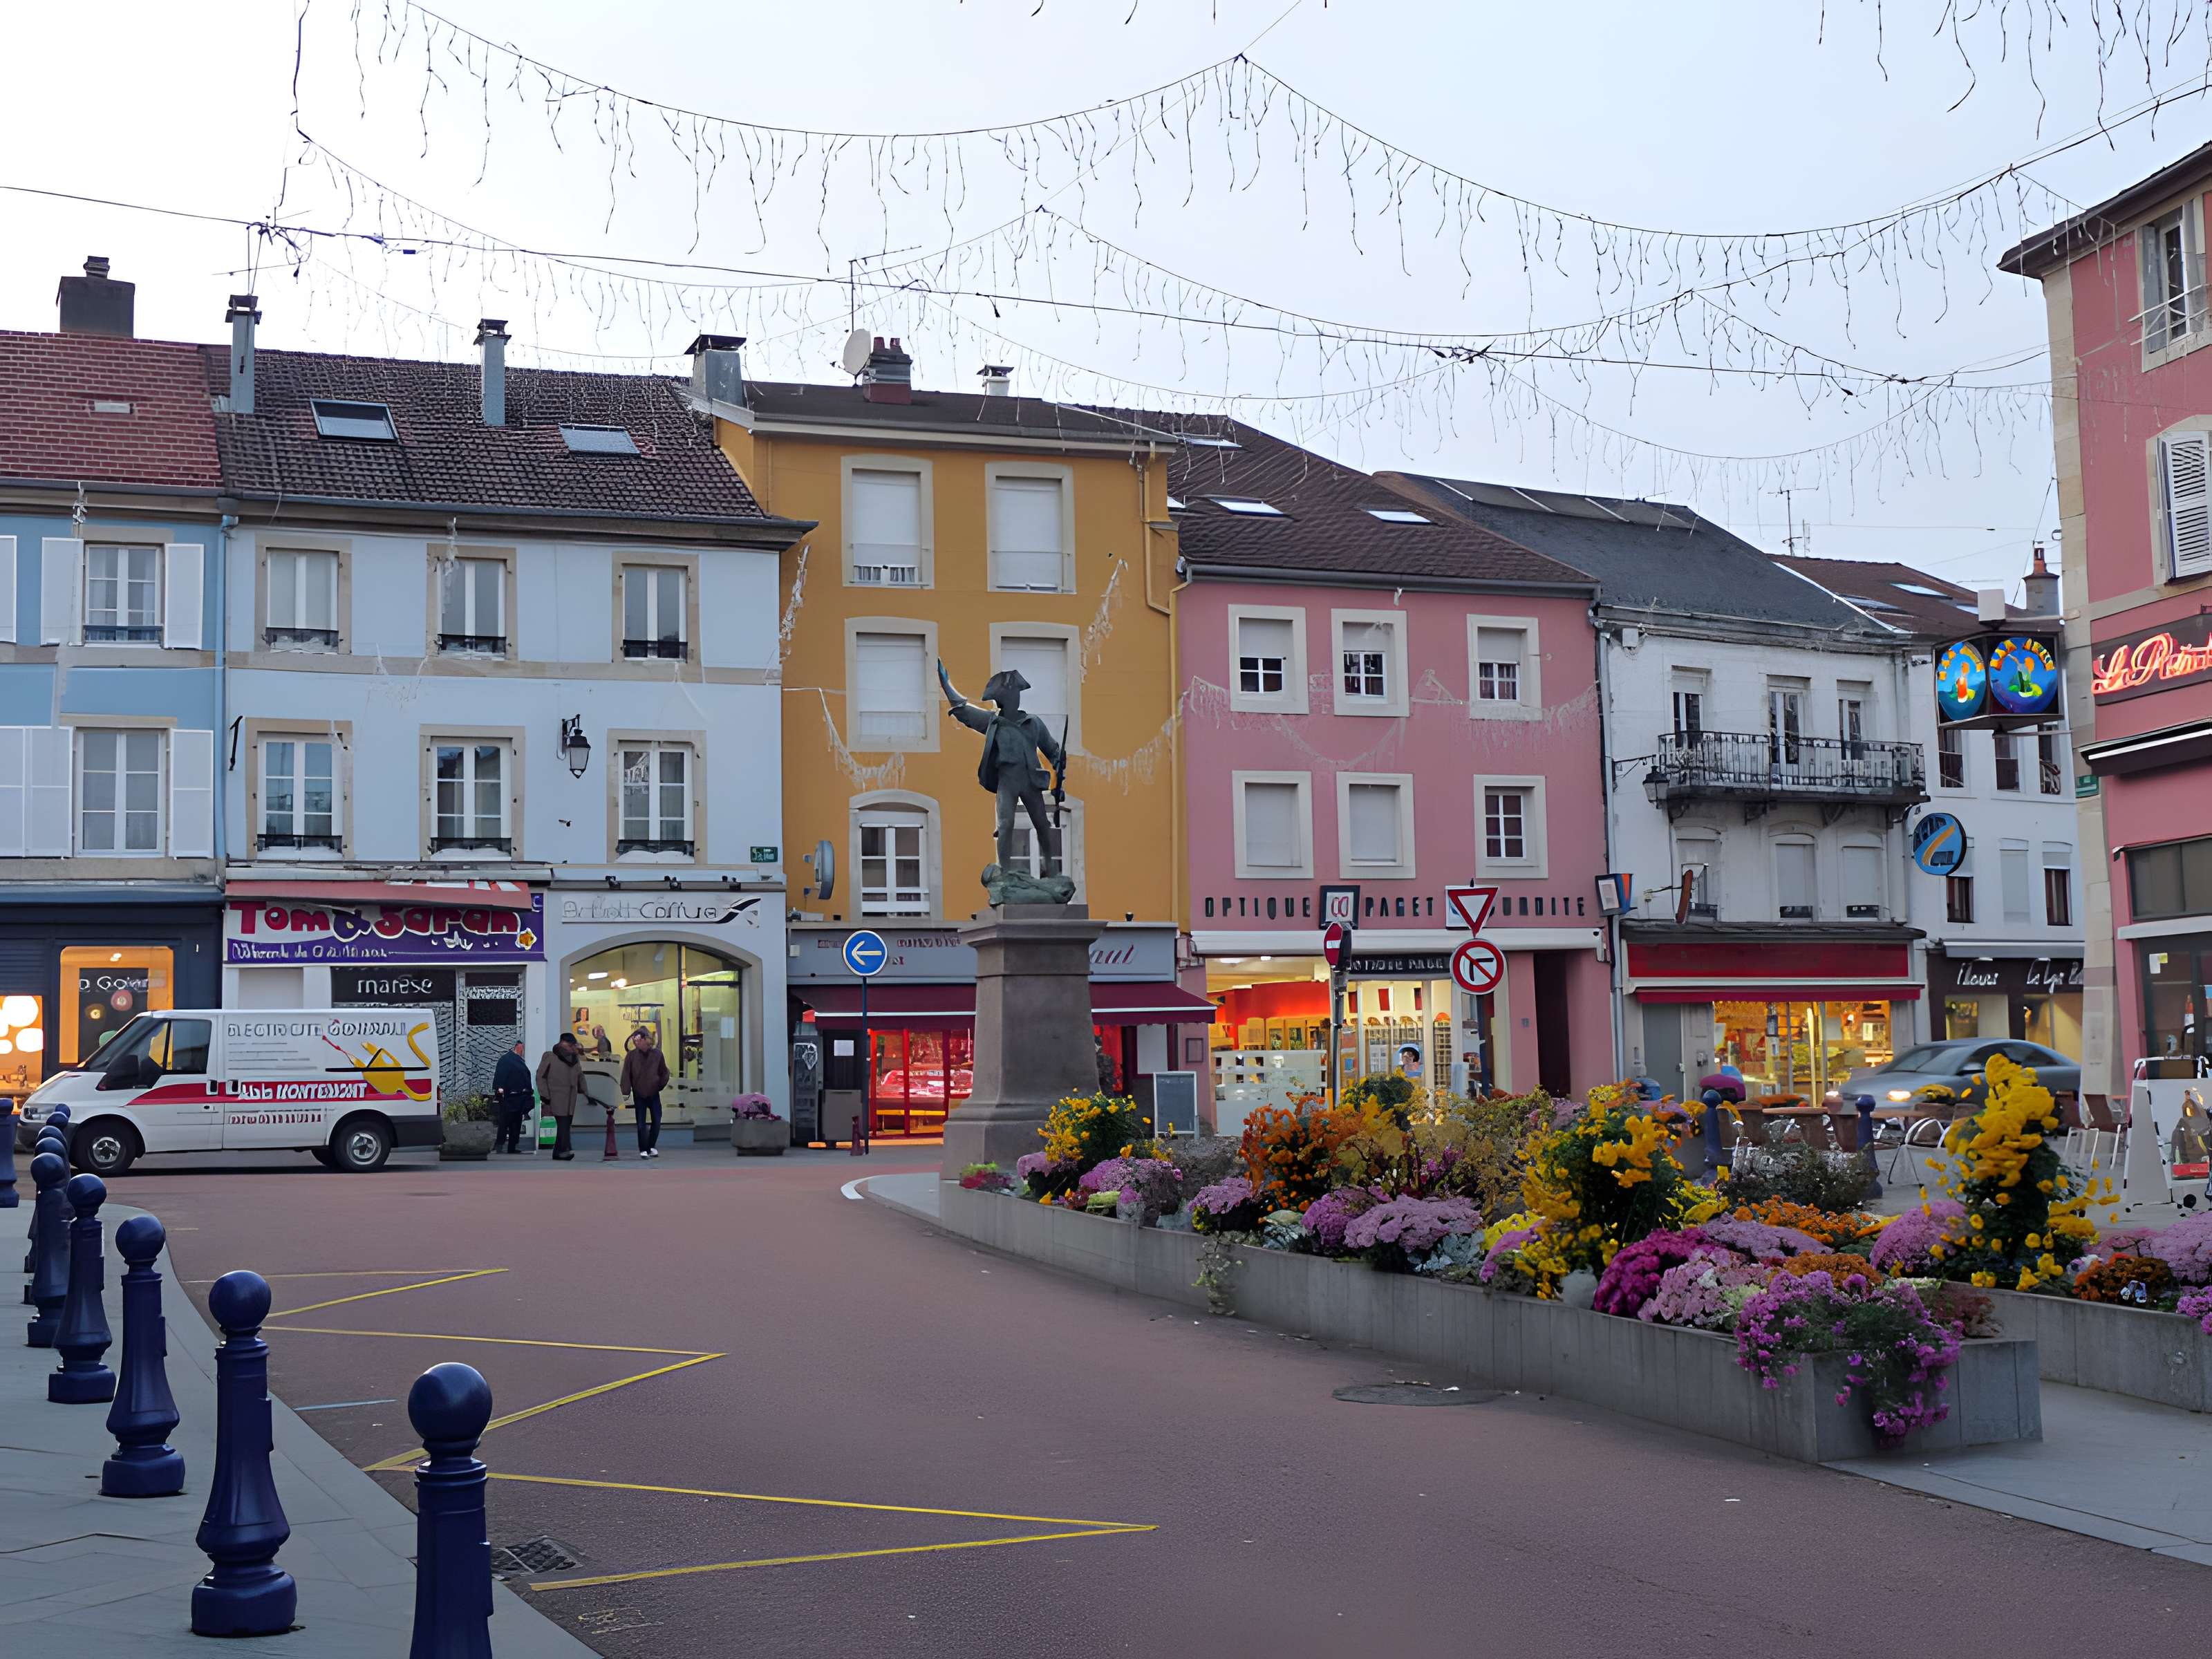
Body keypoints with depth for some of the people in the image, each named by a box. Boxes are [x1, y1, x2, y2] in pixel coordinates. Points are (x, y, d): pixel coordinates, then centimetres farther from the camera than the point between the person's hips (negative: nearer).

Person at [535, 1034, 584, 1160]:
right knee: (563, 1123, -20)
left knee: (566, 1125, 3)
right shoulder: (549, 1057, 0)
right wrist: (544, 1095, -6)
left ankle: (558, 1152, 9)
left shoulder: (575, 1059, 17)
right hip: (556, 1097, -6)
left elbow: (580, 1077, 28)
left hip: (571, 1100, 6)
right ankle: (565, 1149, -29)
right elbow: (540, 1076, 0)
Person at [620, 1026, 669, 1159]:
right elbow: (626, 1074, -10)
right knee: (641, 1124, 0)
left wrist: (661, 1085, 1)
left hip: (654, 1094, 1)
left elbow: (664, 1072, 7)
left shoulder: (656, 1054, -5)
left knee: (656, 1121, 2)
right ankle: (643, 1150, 8)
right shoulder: (631, 1055, -9)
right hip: (639, 1095, -1)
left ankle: (651, 1146, 20)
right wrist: (626, 1092, -16)